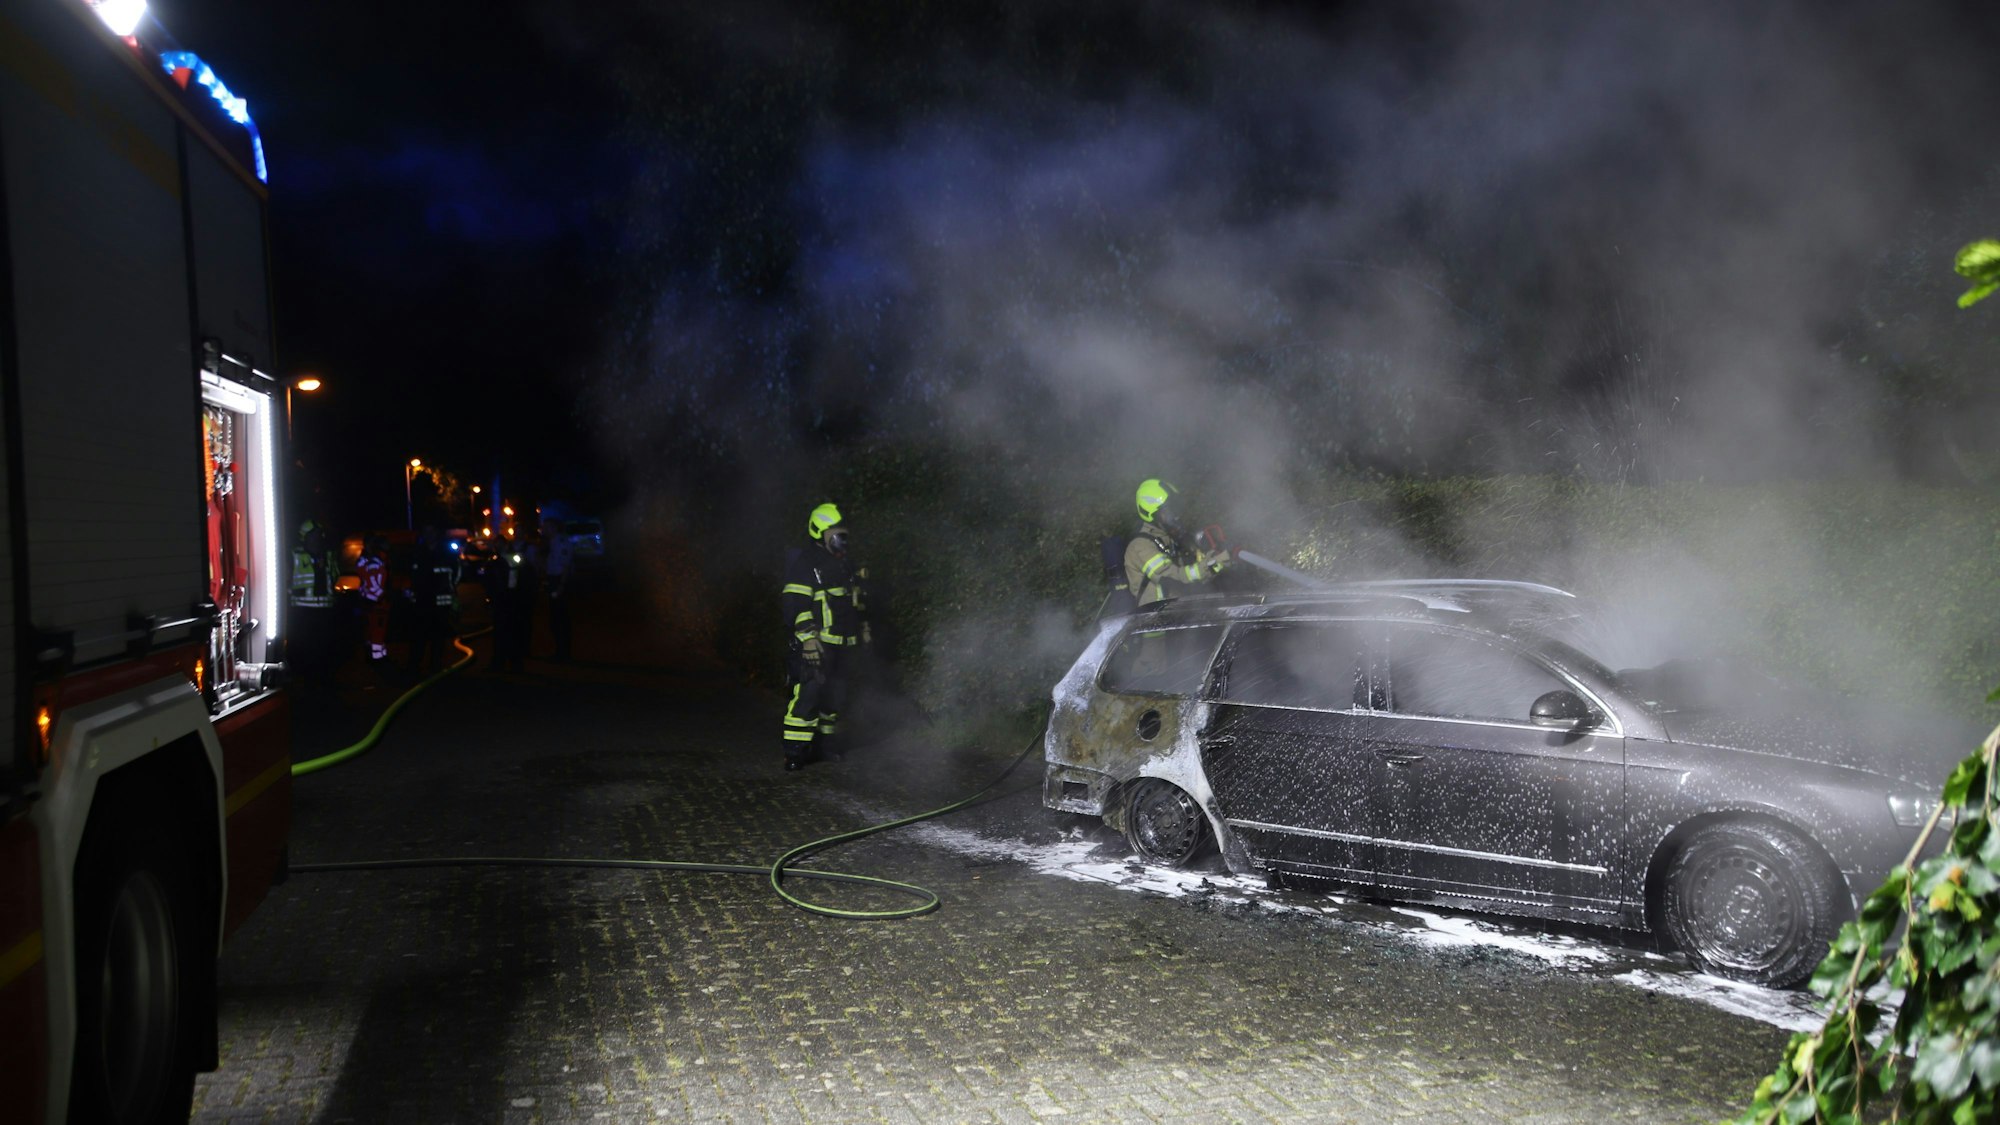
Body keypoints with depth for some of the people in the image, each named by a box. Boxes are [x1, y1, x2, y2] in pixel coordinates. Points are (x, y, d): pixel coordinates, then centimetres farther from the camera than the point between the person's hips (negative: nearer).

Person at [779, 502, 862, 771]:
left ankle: (826, 740, 27)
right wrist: (807, 636, -24)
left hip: (838, 645, 9)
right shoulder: (806, 564, -10)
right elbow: (796, 604, -17)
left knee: (835, 693, 14)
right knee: (808, 692, -14)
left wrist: (858, 632, 29)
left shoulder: (840, 565, 20)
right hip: (814, 645, -9)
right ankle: (795, 749, -12)